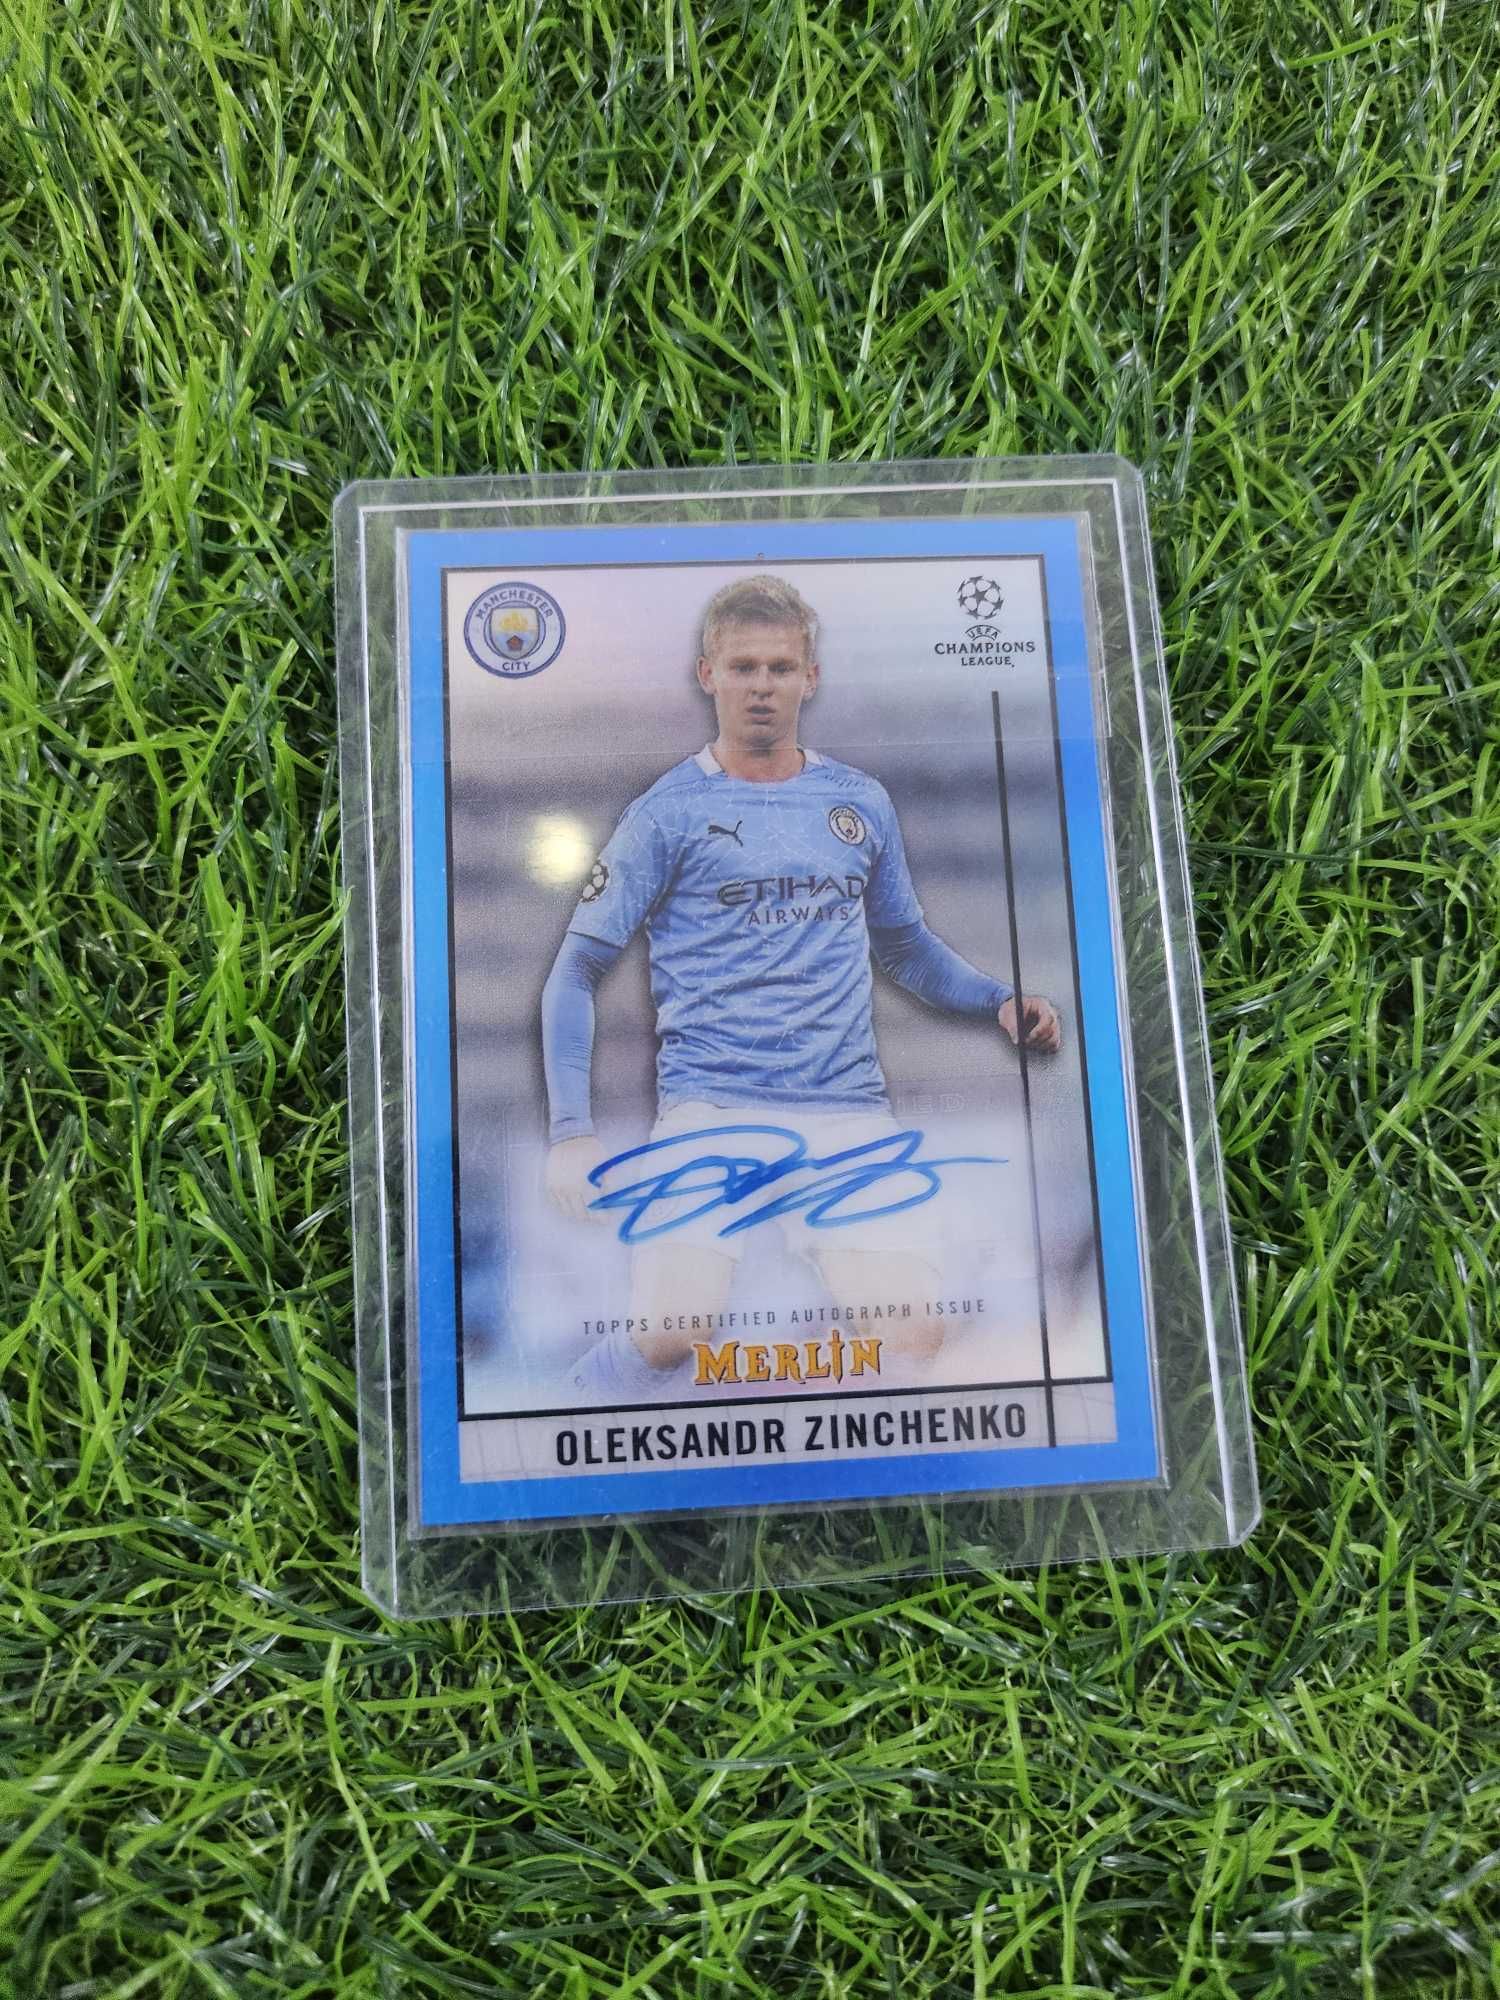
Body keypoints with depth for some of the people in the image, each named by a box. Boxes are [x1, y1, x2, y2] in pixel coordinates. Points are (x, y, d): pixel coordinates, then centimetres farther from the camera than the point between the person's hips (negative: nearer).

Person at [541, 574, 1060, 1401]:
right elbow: (577, 969, 4)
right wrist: (572, 1131, -8)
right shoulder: (668, 811, 5)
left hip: (849, 1109, 3)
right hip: (709, 1104, -3)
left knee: (912, 1341, -13)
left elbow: (906, 944, 26)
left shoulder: (861, 802, 15)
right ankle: (616, 1375, 15)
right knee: (671, 1333, -20)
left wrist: (999, 1000, 7)